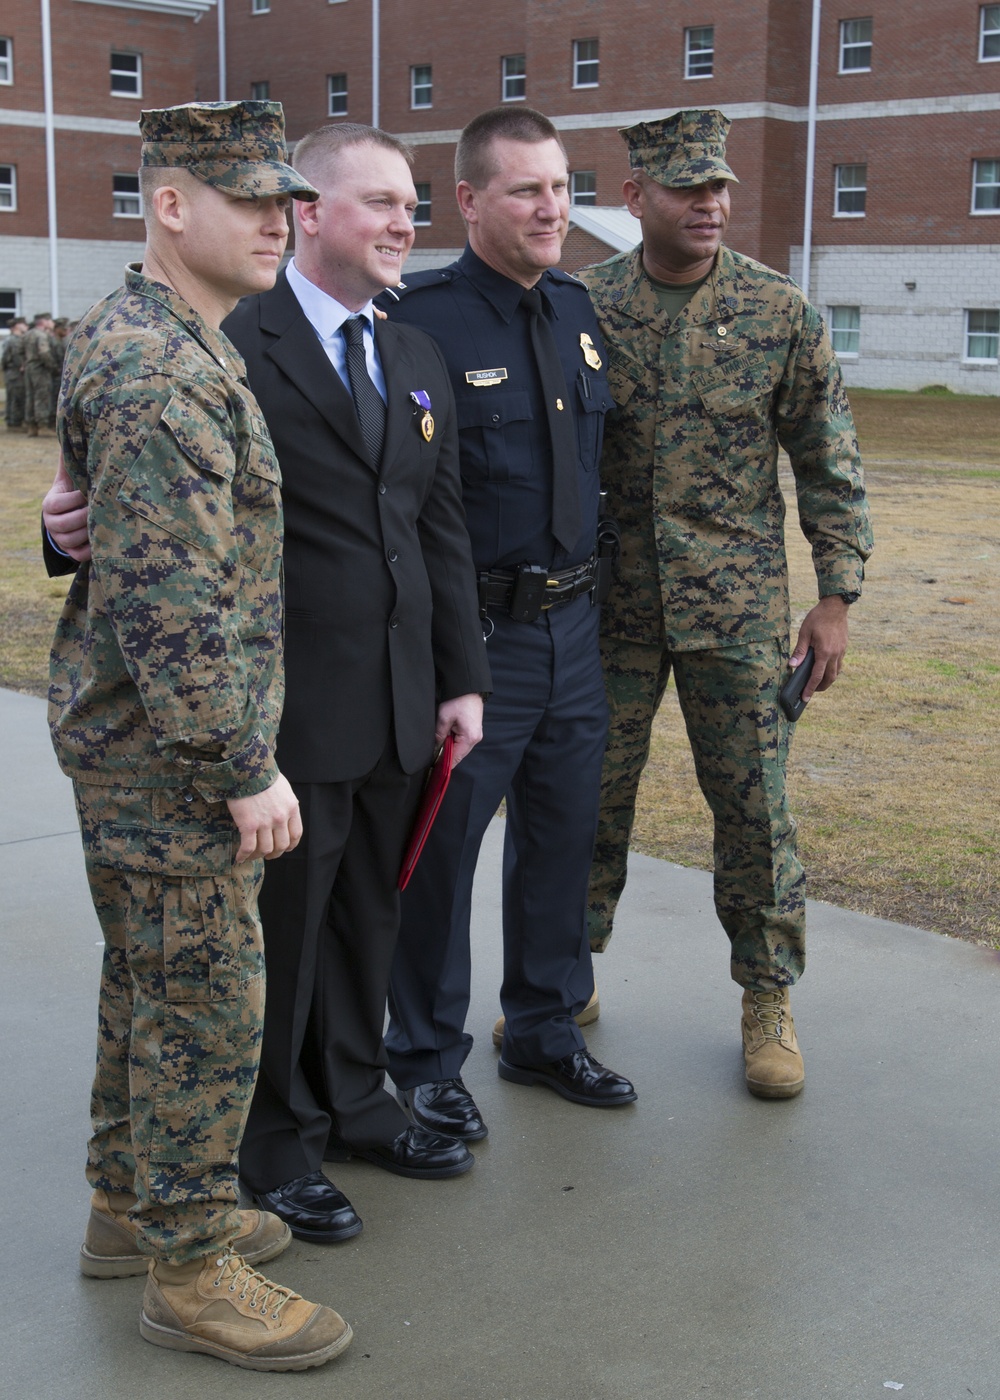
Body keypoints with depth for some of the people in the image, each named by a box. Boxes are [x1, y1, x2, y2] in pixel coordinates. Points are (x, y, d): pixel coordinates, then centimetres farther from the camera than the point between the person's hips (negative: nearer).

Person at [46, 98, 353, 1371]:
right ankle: (190, 1269, 14)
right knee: (206, 1005, 0)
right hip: (167, 750, -10)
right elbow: (173, 603, -26)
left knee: (148, 980, 19)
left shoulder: (139, 341, 12)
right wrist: (247, 771, -22)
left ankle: (129, 1206, 35)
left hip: (132, 741, 10)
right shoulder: (156, 373, -22)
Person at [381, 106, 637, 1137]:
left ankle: (544, 1031, 36)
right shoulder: (419, 320, -15)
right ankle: (425, 1061, 25)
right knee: (438, 850, 7)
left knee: (563, 836, 17)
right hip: (472, 634, -7)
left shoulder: (579, 309, 8)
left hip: (574, 624, 7)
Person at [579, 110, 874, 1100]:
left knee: (753, 803, 4)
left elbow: (829, 465, 2)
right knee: (589, 794, 9)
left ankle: (768, 1000, 20)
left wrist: (836, 596, -2)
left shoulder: (780, 312, -2)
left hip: (738, 607, -1)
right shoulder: (582, 307, -1)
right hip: (610, 603, 1)